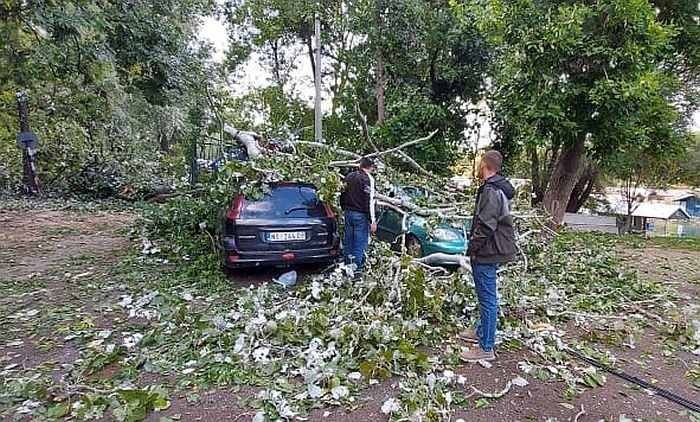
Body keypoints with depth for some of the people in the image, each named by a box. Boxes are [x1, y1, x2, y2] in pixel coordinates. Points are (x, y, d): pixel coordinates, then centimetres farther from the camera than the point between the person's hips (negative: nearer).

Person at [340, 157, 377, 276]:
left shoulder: (349, 177, 10)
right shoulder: (368, 178, -12)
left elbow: (342, 196, 15)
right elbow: (369, 201, -17)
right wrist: (372, 220, -15)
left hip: (348, 213, 7)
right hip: (360, 215, -7)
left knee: (349, 241, 15)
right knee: (360, 243, 1)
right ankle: (356, 270, 3)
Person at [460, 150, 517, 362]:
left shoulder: (491, 191, -20)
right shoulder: (496, 188, 13)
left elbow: (485, 226, -26)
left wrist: (472, 248, -15)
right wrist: (475, 247, 18)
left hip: (487, 253, -11)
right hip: (491, 251, 11)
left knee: (487, 298, -2)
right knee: (486, 296, 21)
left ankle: (486, 348, 8)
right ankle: (482, 332, 37)